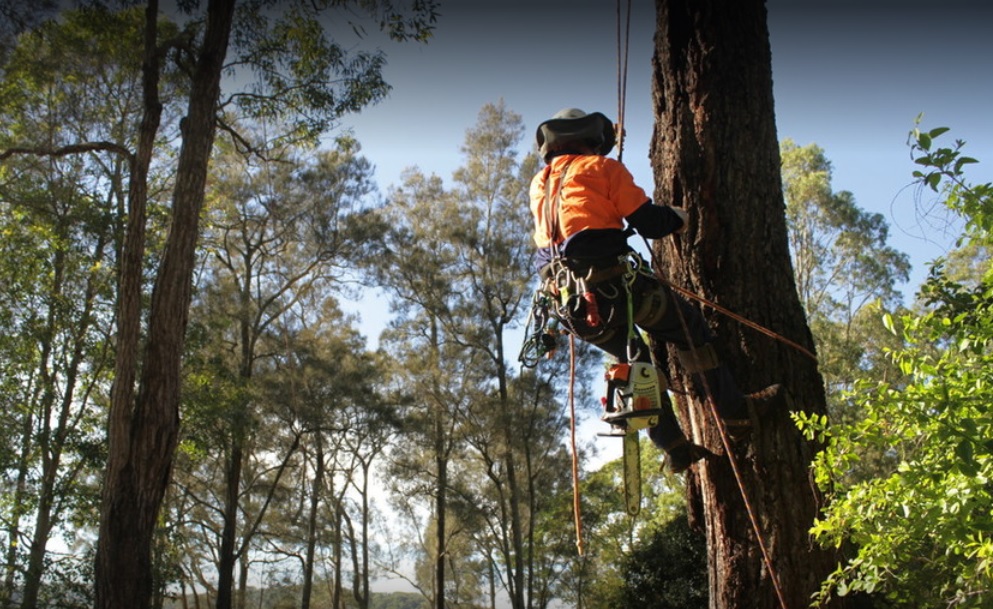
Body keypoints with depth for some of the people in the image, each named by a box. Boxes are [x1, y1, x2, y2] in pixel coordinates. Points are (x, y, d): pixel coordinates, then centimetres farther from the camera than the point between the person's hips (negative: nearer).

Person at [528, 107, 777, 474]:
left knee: (635, 360, 22)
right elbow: (648, 222, -1)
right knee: (689, 329, 14)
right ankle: (733, 410, 18)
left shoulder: (538, 185, 22)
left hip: (566, 300, 6)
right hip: (611, 284, -6)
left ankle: (674, 447, 21)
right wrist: (677, 219, 20)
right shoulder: (601, 167, 4)